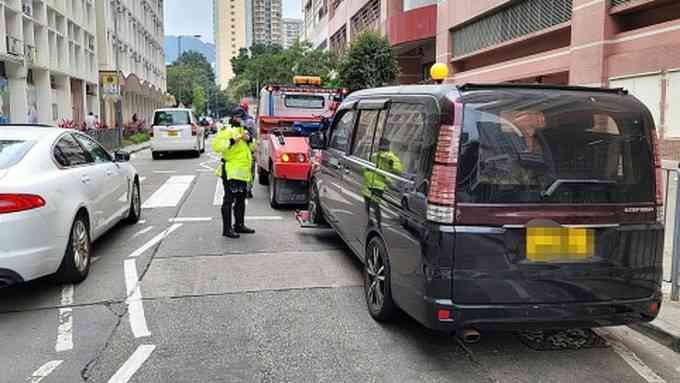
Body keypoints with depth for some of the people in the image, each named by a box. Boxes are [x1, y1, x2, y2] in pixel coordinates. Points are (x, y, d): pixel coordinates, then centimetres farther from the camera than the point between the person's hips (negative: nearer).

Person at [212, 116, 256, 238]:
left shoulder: (242, 130, 18)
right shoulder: (227, 131, -10)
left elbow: (252, 147, 21)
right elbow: (216, 146, -22)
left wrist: (249, 139, 1)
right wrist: (232, 141, -26)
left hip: (241, 172, 9)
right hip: (231, 172, -9)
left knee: (241, 199, 16)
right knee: (229, 199, -8)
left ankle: (239, 225, 28)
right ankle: (227, 229, -5)